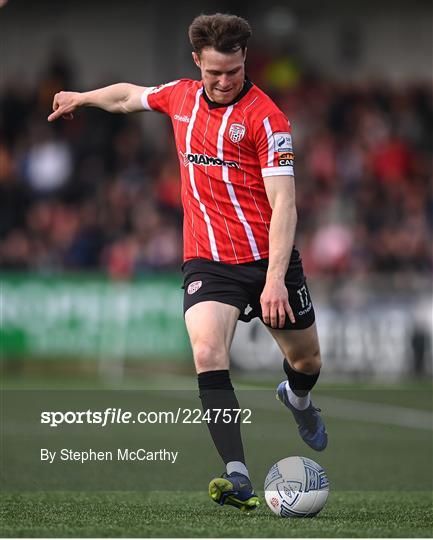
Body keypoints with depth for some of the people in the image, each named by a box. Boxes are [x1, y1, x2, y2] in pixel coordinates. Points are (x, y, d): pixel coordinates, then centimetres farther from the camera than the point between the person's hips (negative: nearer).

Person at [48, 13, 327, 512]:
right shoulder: (180, 97, 3)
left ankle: (297, 398, 53)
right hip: (207, 260, 2)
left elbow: (283, 204, -20)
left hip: (267, 259, -2)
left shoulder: (265, 116, -14)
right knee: (207, 353, -23)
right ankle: (238, 479, -28)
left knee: (306, 358, 13)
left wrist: (275, 278, -29)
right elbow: (128, 96, 26)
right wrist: (80, 97, 42)